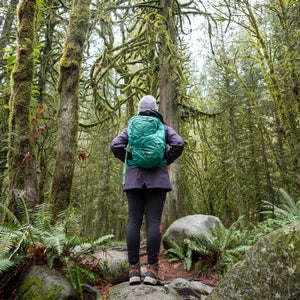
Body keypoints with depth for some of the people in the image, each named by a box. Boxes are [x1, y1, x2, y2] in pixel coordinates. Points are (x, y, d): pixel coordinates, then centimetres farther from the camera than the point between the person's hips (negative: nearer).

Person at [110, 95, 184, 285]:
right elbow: (179, 144, -5)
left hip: (135, 178, 1)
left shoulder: (131, 128, 13)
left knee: (134, 221, 0)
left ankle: (134, 269, -1)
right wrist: (166, 161, 5)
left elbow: (115, 146, 0)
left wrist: (129, 161, 11)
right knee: (154, 221, -5)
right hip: (157, 178, -1)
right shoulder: (164, 127, 10)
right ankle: (152, 270, -7)